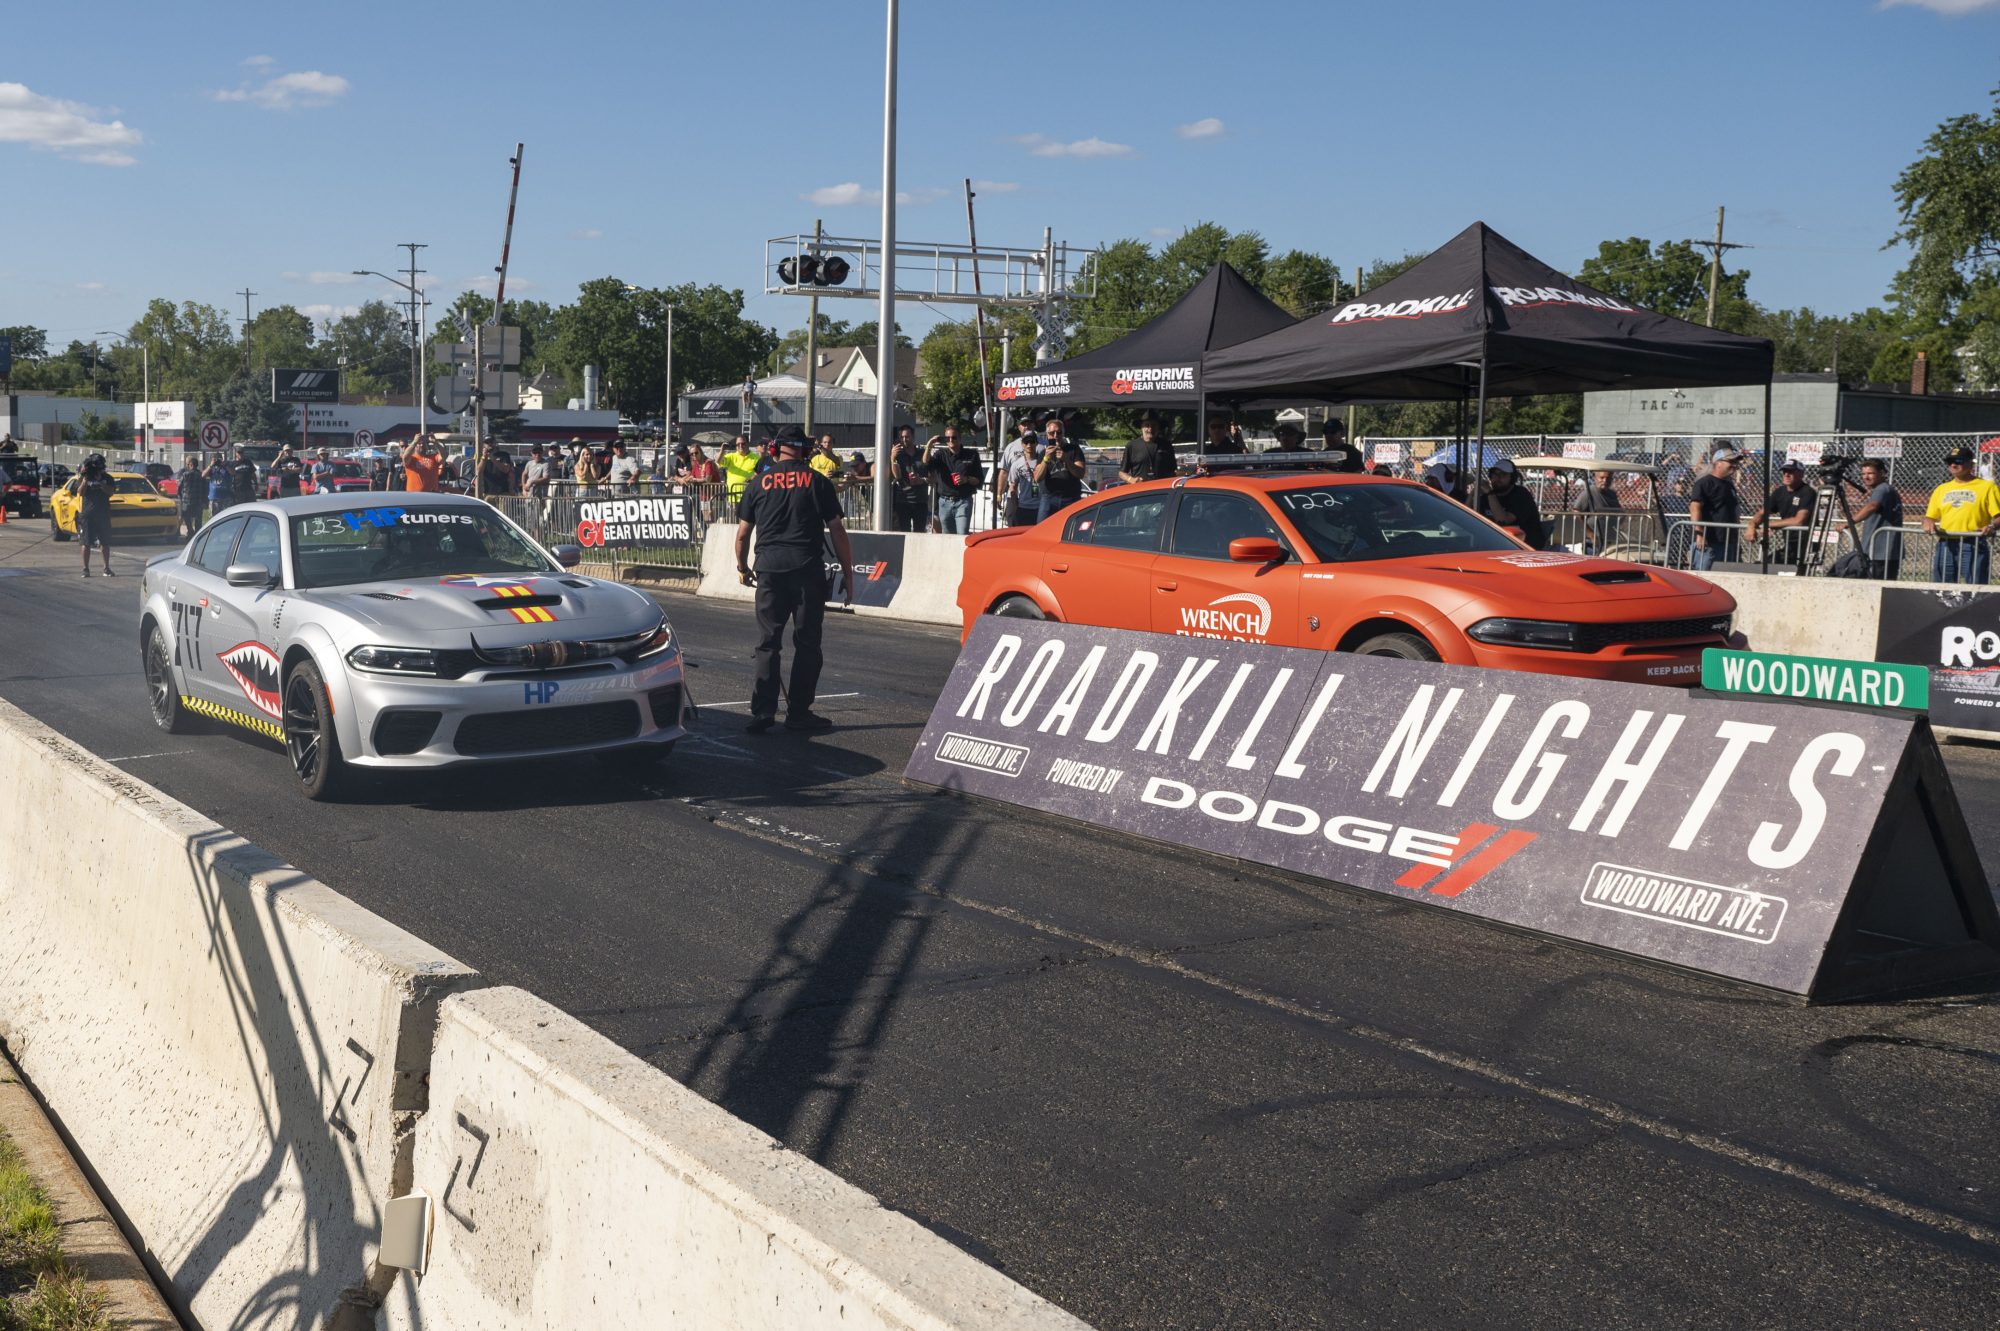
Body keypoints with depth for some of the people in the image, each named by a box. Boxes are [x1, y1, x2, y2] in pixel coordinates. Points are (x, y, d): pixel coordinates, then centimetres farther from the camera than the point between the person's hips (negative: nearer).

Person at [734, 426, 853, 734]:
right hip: (808, 569, -2)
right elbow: (837, 531, 2)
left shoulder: (758, 484, 8)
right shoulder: (817, 482, 4)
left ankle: (762, 713, 1)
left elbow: (742, 533, 12)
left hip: (770, 569, 2)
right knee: (807, 642, 6)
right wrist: (848, 574, 8)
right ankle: (798, 712, 7)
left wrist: (742, 565, 30)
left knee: (768, 643, 6)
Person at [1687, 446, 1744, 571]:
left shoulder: (1730, 485, 19)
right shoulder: (1704, 483, -9)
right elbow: (1695, 507, -20)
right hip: (1708, 542, -9)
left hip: (1728, 541, 9)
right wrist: (1699, 534, -28)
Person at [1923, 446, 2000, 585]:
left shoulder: (1987, 486, 5)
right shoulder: (1941, 489, 20)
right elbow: (1930, 516, 21)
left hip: (1974, 546, -5)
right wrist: (1929, 524, -2)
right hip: (1945, 546, 5)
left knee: (1976, 587, -9)